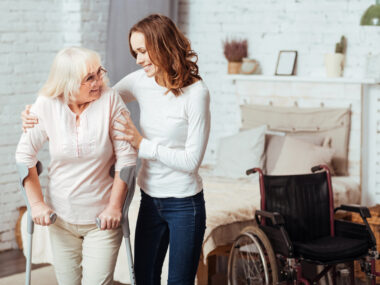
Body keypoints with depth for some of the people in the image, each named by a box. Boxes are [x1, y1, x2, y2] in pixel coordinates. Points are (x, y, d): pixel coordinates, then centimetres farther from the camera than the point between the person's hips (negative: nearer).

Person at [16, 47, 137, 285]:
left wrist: (115, 206, -10)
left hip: (102, 218, -2)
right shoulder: (47, 106, -9)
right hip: (61, 217, 2)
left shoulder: (110, 100, -14)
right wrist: (36, 203, -2)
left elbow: (126, 158, -10)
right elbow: (25, 155, 1)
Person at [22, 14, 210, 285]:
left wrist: (142, 143, -17)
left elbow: (191, 160, -16)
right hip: (150, 200, 6)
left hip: (184, 204, -6)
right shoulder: (140, 81, -1)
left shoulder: (196, 92, -17)